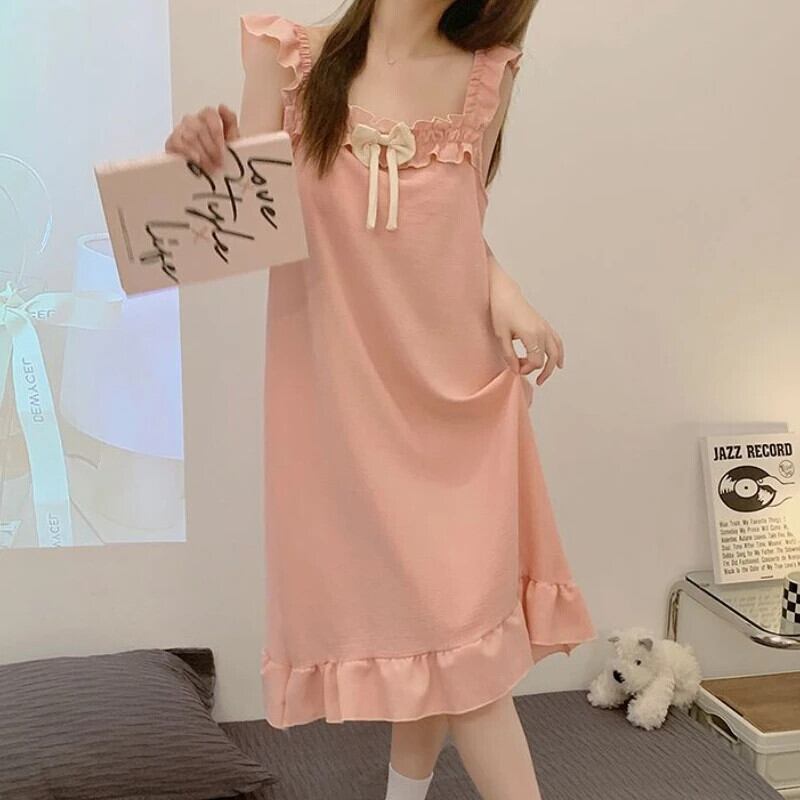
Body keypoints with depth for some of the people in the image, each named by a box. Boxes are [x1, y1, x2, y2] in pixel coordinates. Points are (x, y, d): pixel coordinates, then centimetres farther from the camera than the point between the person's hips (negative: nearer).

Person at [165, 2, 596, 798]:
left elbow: (465, 227, 12)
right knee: (438, 609, 3)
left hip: (454, 381, 2)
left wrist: (503, 292, -7)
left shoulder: (486, 74, 4)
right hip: (344, 386, -2)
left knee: (453, 600, 6)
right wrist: (205, 159, -24)